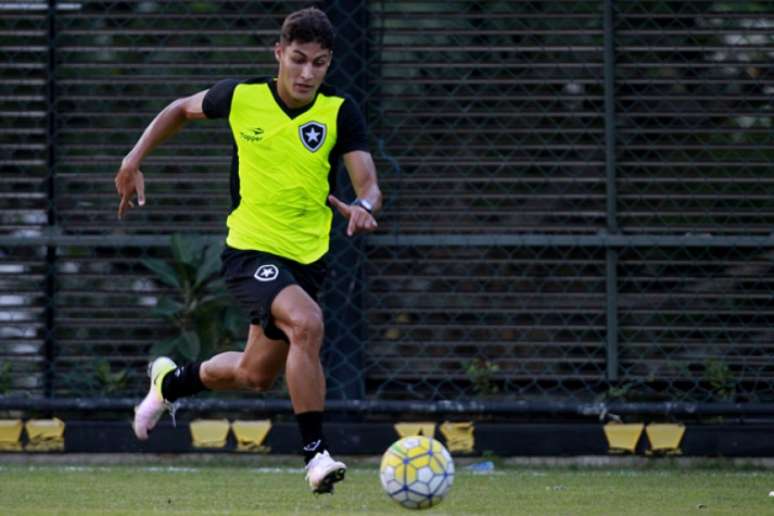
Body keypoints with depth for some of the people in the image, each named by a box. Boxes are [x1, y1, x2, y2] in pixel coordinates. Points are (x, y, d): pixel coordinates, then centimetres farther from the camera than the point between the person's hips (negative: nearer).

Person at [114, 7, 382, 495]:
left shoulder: (340, 112, -7)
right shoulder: (243, 97, -7)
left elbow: (369, 184, -15)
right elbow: (182, 109, 12)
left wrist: (364, 207, -38)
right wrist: (134, 160, 5)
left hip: (306, 257, 3)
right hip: (250, 249, -3)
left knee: (254, 375, 14)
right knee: (306, 322, -31)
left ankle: (171, 381, 45)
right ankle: (315, 452, -26)